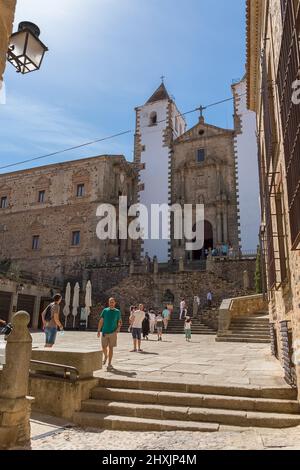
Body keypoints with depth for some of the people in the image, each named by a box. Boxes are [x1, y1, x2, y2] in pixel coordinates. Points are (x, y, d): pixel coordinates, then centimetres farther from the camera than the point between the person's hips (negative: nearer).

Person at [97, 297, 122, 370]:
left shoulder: (117, 311, 4)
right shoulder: (105, 310, 6)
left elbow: (120, 322, 8)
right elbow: (101, 321, 6)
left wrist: (118, 328, -10)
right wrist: (99, 331, 1)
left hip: (113, 332, -1)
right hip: (104, 332, 1)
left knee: (111, 348, -1)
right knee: (104, 347, 5)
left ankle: (109, 364, 9)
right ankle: (105, 357, 36)